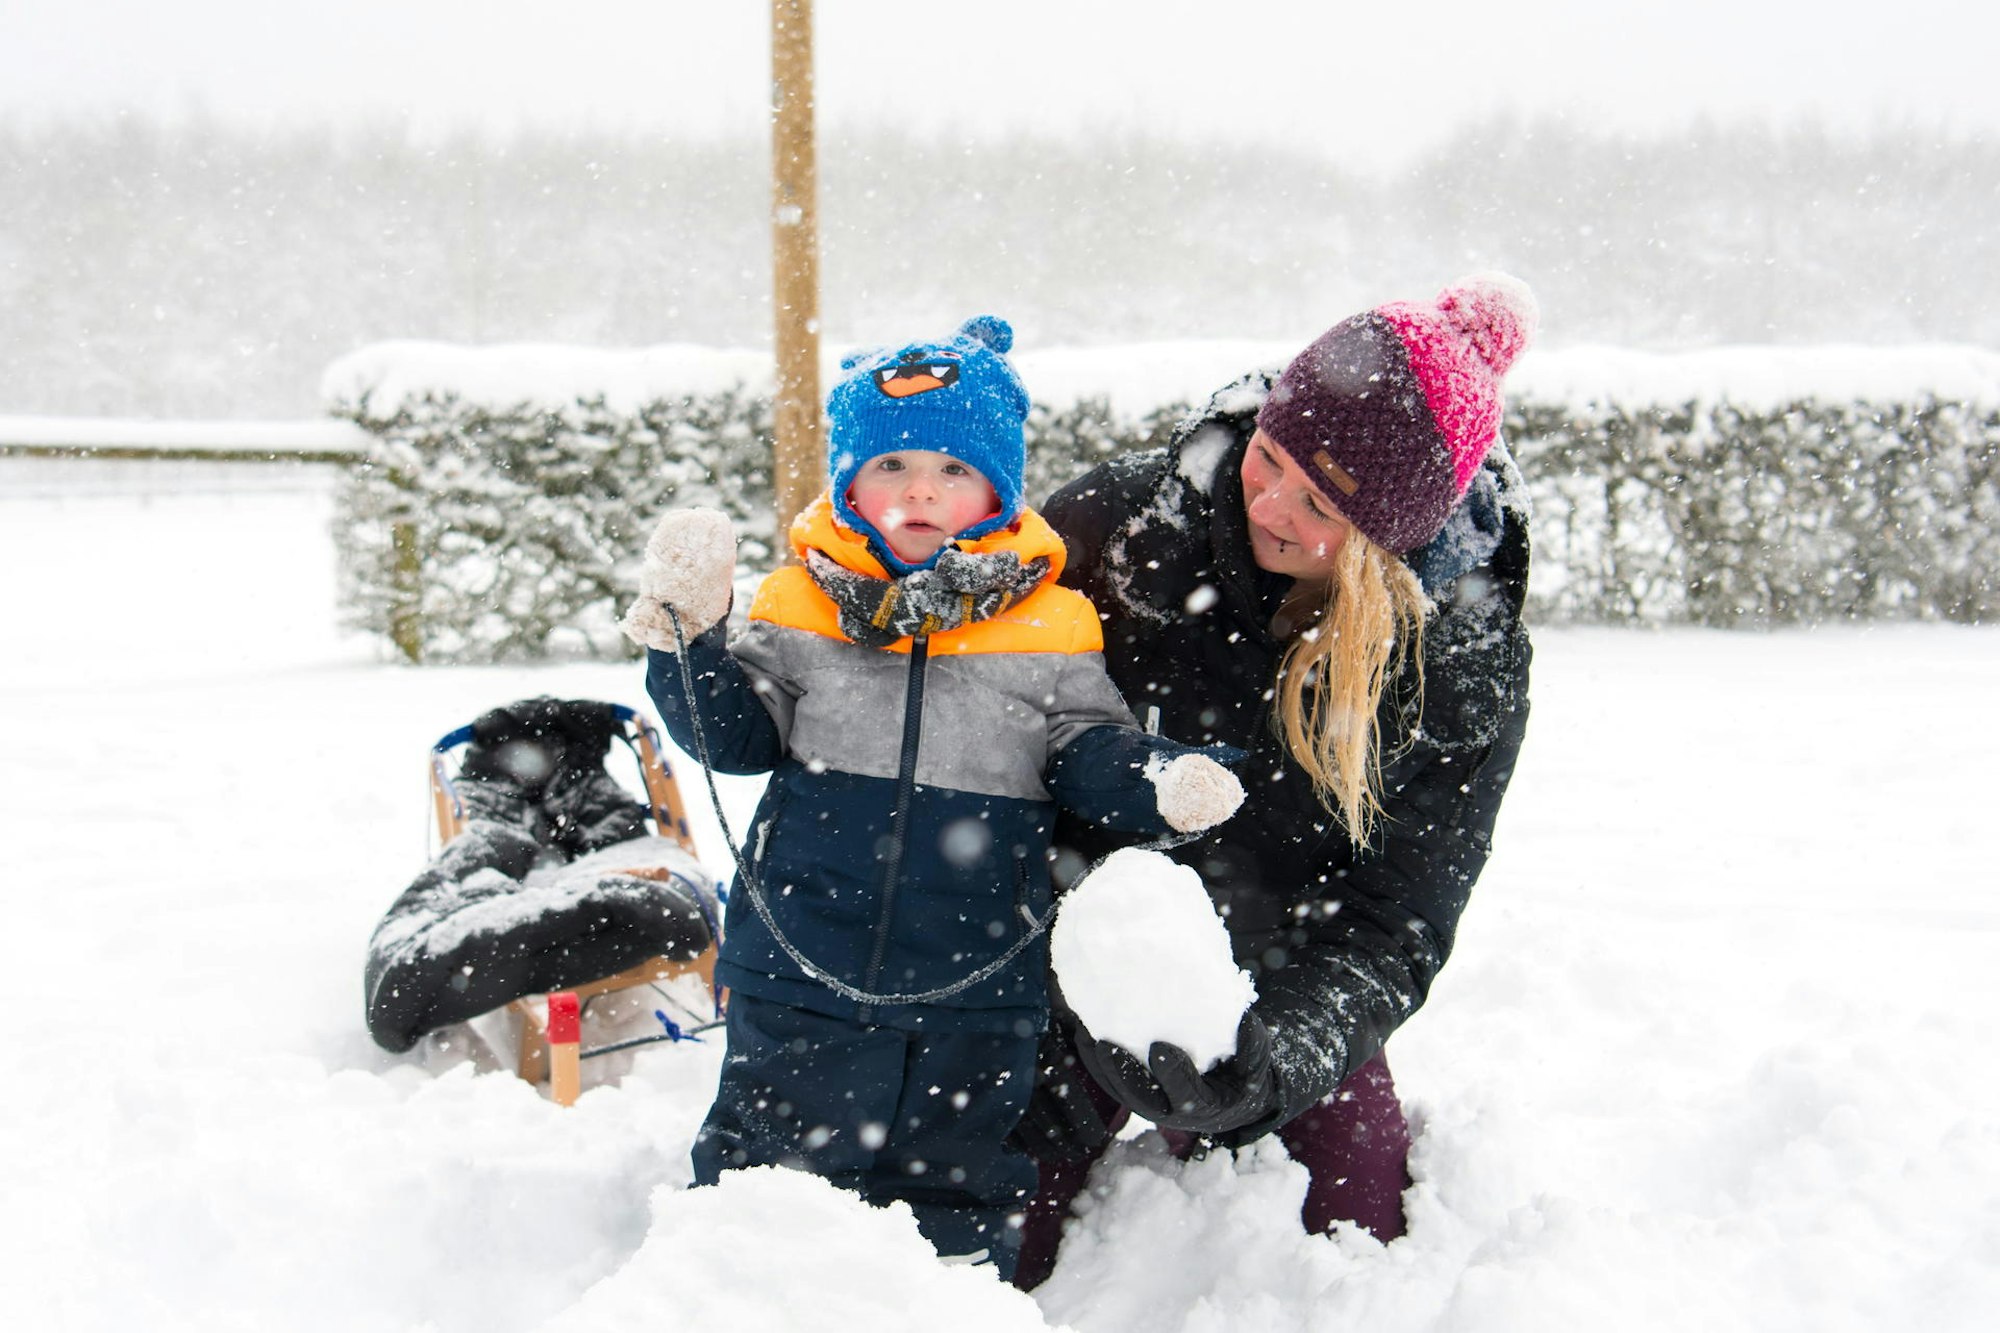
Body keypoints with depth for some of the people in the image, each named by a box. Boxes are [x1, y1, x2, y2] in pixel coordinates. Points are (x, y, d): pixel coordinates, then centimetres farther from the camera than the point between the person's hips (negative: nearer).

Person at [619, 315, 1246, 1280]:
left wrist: (1162, 782, -20)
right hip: (800, 982, 0)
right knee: (766, 1164, 11)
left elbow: (1091, 758, 0)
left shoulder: (1051, 631, -1)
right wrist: (688, 634, -15)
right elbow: (733, 733, -1)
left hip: (974, 995, 1)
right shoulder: (799, 611, 0)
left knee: (959, 1200, 15)